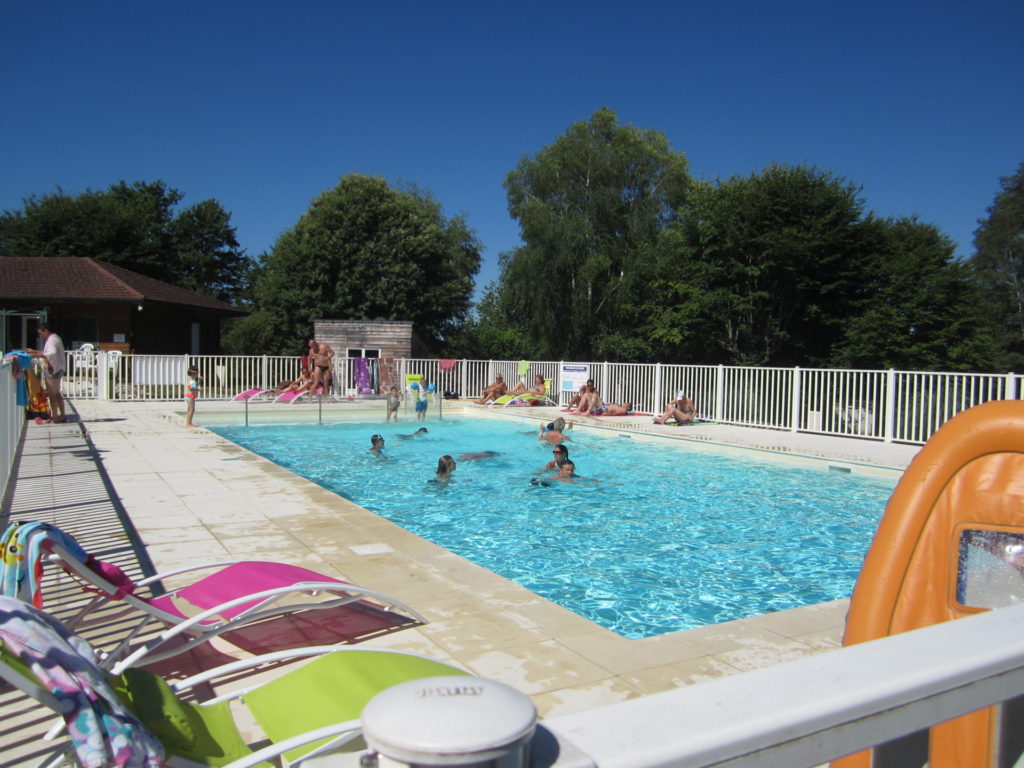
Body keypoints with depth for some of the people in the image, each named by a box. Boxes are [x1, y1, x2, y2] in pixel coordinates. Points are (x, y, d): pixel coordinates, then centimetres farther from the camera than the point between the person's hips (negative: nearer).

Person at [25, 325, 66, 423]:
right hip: (57, 370, 11)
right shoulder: (55, 338, 16)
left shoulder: (52, 340, -16)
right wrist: (34, 351, 20)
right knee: (57, 394, 16)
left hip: (52, 370, -11)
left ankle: (54, 418, -2)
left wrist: (37, 355, -35)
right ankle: (62, 416, 21)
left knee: (52, 395, -5)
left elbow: (52, 354, -32)